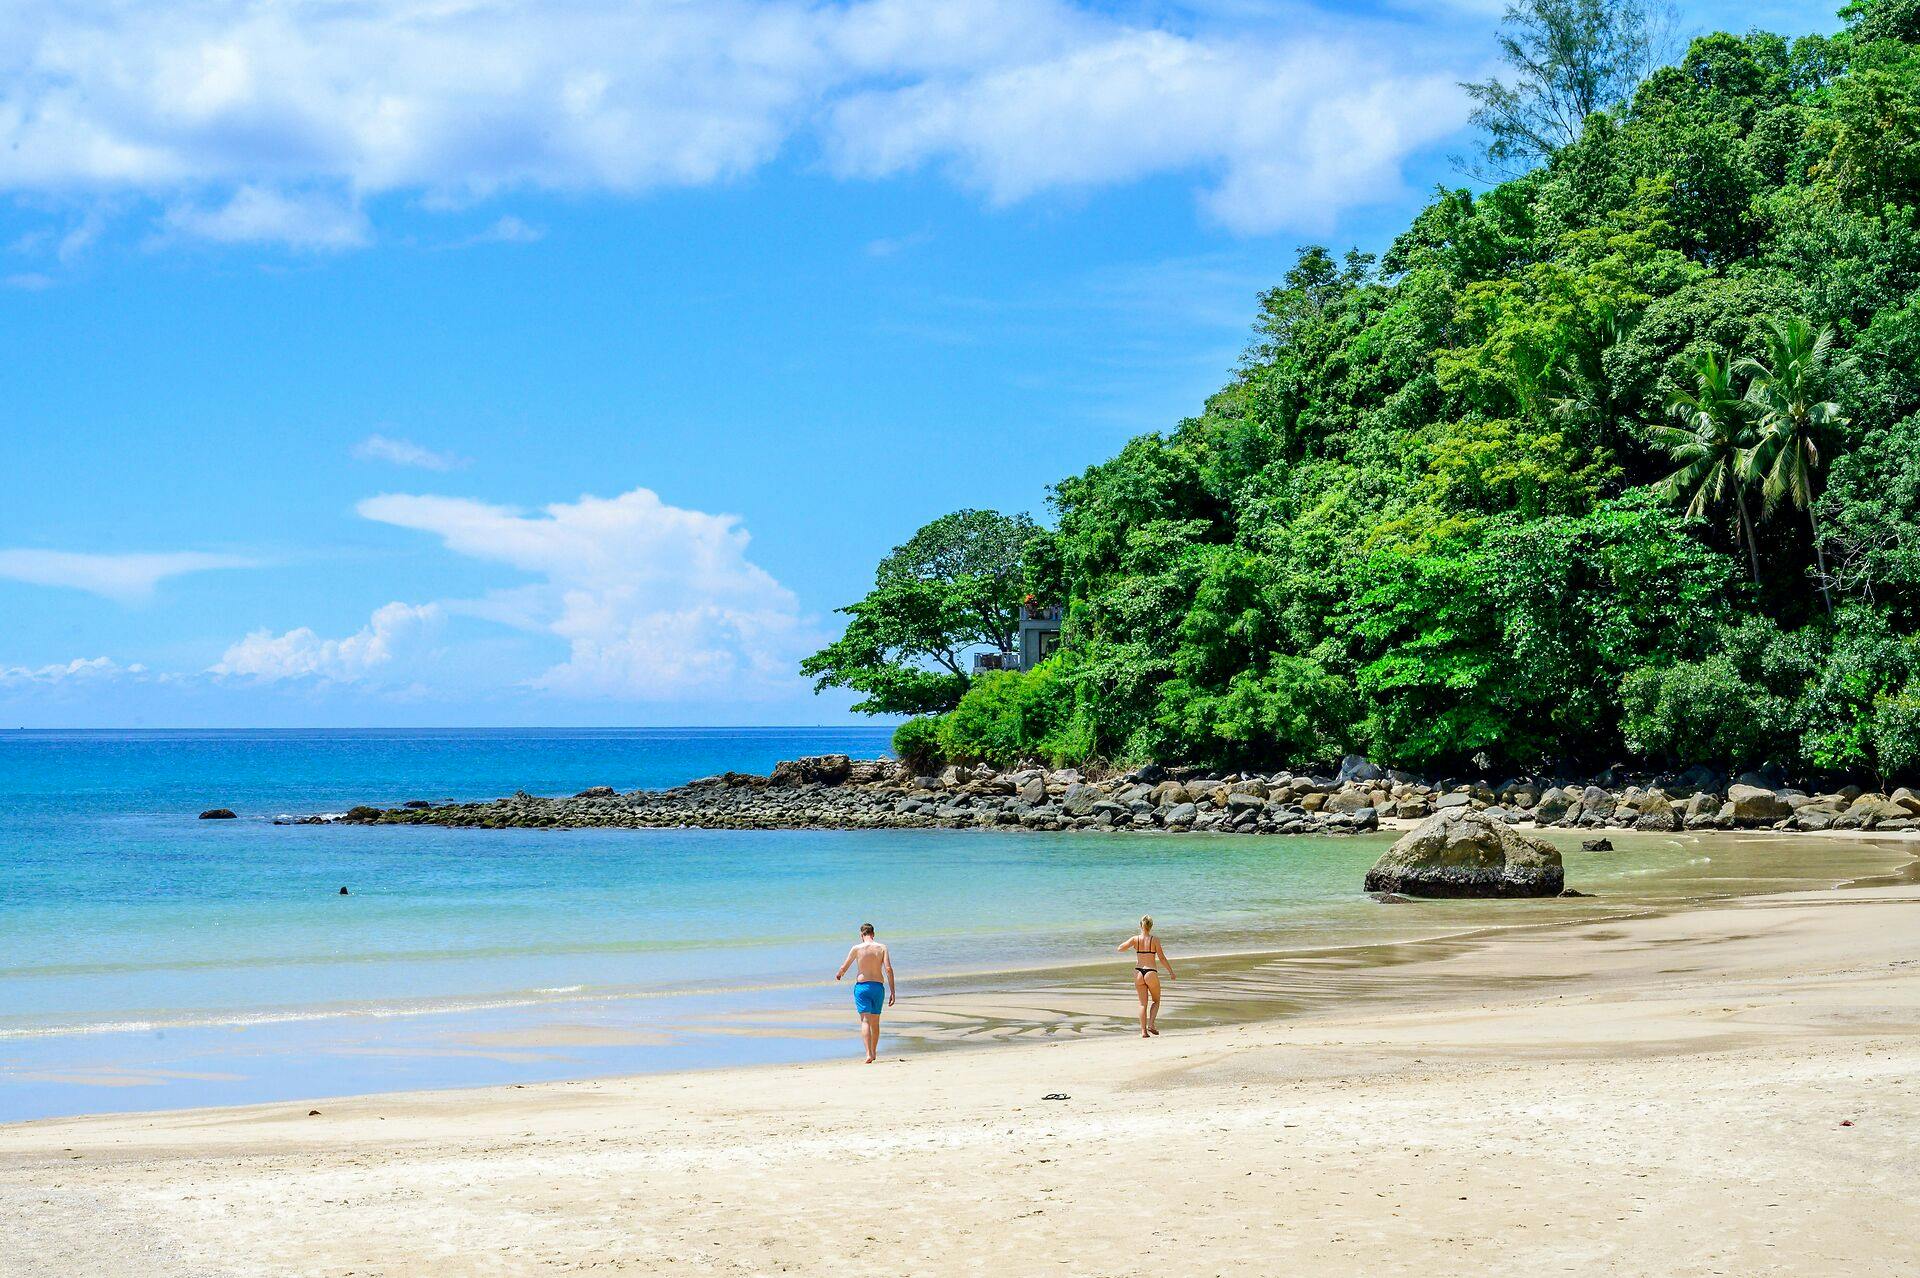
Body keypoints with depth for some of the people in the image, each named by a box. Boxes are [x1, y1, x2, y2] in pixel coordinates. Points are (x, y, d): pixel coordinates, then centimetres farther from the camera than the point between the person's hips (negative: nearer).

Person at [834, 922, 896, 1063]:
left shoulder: (857, 948, -4)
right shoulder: (882, 948, 0)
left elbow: (844, 967, 5)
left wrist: (838, 975, 29)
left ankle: (869, 1054, -24)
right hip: (878, 986, 2)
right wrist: (892, 992, -6)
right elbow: (889, 969, -8)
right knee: (875, 1022, 17)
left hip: (862, 986, -2)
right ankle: (874, 1052, 31)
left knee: (865, 1021, -8)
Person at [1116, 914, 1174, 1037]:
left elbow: (1120, 948, -8)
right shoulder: (1155, 940, -8)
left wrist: (1131, 946, 12)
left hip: (1138, 973, 2)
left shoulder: (1135, 939, -2)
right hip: (1151, 973, -2)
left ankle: (1143, 1031, 5)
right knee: (1156, 1001, 17)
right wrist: (1171, 972, 5)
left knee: (1143, 1003, 11)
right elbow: (1162, 958, -6)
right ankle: (1151, 1024, -2)